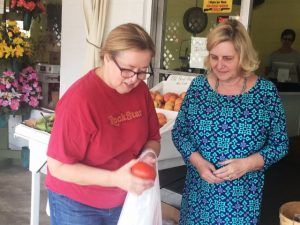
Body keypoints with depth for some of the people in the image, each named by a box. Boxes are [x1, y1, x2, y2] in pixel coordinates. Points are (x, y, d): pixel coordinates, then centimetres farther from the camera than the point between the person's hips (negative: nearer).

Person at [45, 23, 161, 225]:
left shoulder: (141, 90, -8)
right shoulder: (80, 98, -25)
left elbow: (153, 139, 3)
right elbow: (58, 167, -22)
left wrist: (148, 156, -19)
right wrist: (114, 178, -30)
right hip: (76, 204, -5)